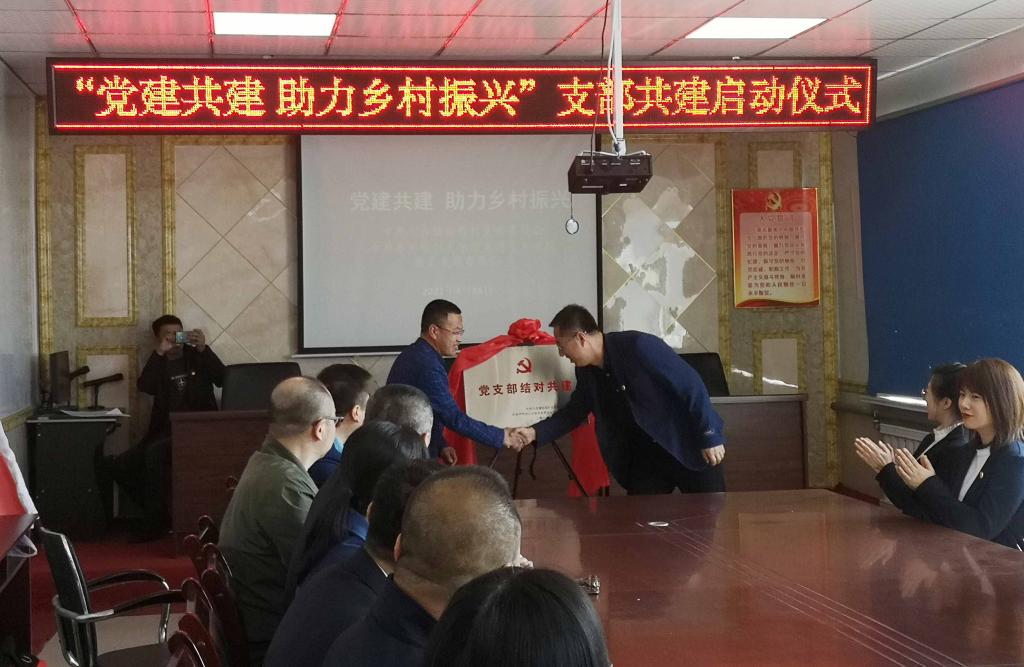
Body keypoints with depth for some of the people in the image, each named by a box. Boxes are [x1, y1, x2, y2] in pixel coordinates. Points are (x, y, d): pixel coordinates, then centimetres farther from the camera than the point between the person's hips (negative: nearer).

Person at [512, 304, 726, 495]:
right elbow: (574, 411, 16)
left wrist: (709, 436, -20)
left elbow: (691, 384, -20)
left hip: (686, 447, -6)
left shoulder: (639, 346, -22)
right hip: (645, 457, 6)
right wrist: (535, 432, 2)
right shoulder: (586, 371, 1)